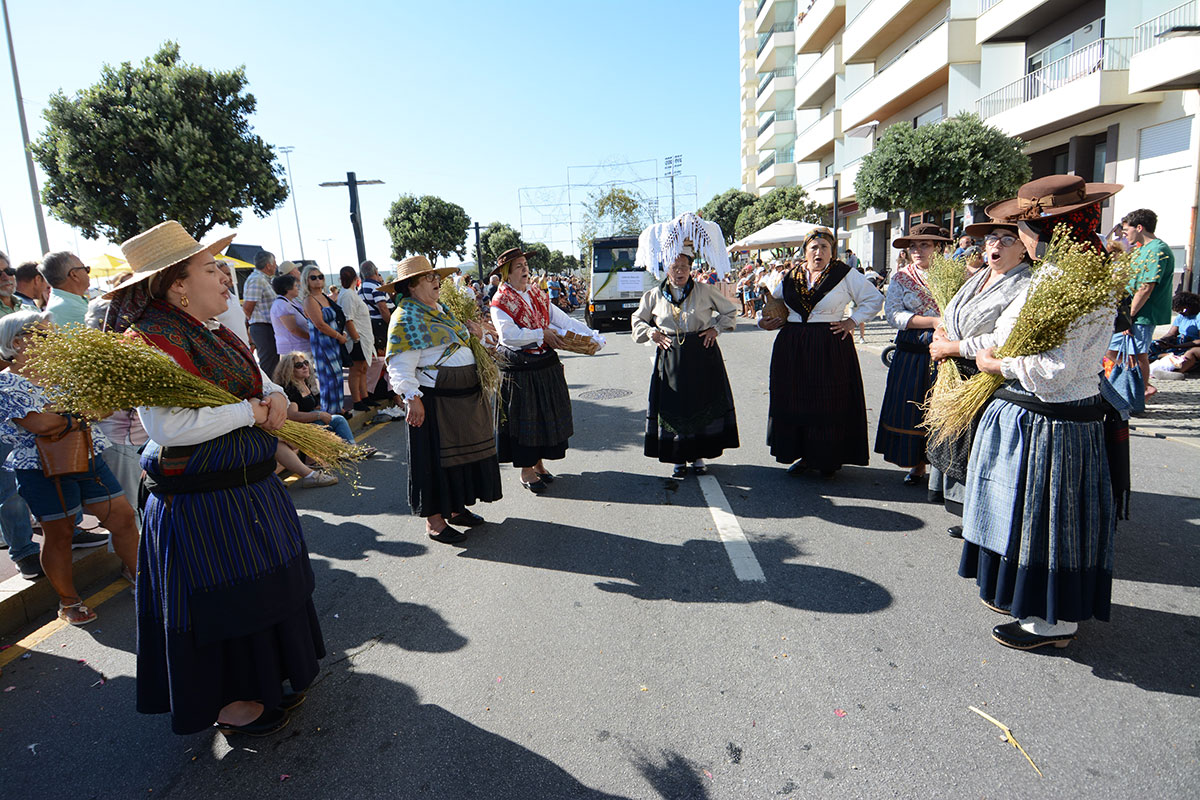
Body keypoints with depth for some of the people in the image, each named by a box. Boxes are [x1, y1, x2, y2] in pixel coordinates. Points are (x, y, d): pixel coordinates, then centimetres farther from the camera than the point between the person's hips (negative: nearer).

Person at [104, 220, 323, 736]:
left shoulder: (216, 335, 9)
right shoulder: (153, 341, -20)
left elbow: (257, 380, 19)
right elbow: (168, 426, -30)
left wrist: (275, 396, -4)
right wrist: (249, 412, -21)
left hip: (249, 487, 10)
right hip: (202, 499, -9)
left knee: (255, 591, 21)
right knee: (221, 598, 6)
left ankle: (263, 683, 41)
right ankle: (230, 704, 27)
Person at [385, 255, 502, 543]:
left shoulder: (440, 309, 16)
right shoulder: (406, 317, -12)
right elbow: (400, 365, -19)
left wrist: (474, 333, 9)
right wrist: (412, 398, -27)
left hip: (466, 395, 9)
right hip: (436, 400, -9)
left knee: (463, 452, 16)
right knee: (436, 457, 0)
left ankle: (456, 508, 31)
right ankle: (434, 520, 12)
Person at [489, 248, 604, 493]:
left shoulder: (538, 295, 11)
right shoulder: (500, 302, -8)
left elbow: (563, 320, 7)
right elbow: (509, 335, -21)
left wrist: (592, 336, -3)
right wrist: (542, 334, -16)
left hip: (546, 364, 6)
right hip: (519, 369, -6)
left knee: (546, 414, 11)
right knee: (523, 417, 2)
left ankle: (539, 463, 26)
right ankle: (526, 471, 14)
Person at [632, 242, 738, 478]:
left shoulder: (704, 291, 2)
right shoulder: (655, 295, 4)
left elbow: (729, 310, 13)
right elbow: (638, 321, 16)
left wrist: (715, 329, -1)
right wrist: (652, 333, -1)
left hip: (702, 354, 0)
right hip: (670, 356, 1)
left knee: (702, 404, 3)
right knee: (673, 406, 1)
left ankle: (698, 456, 17)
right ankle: (679, 459, 12)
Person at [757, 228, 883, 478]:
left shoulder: (845, 275, 1)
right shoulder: (789, 277, 9)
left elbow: (874, 299, 6)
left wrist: (852, 321, -3)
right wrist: (762, 321, 5)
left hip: (831, 348, -3)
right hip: (792, 347, 3)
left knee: (829, 401, 0)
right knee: (795, 400, 6)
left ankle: (829, 459, 13)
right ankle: (803, 455, 19)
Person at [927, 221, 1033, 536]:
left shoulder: (1026, 287, -13)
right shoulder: (978, 278, 14)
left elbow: (1009, 340, -24)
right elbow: (951, 318, 24)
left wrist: (953, 348, -16)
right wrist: (940, 333, 1)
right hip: (957, 380, 9)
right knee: (957, 445, 13)